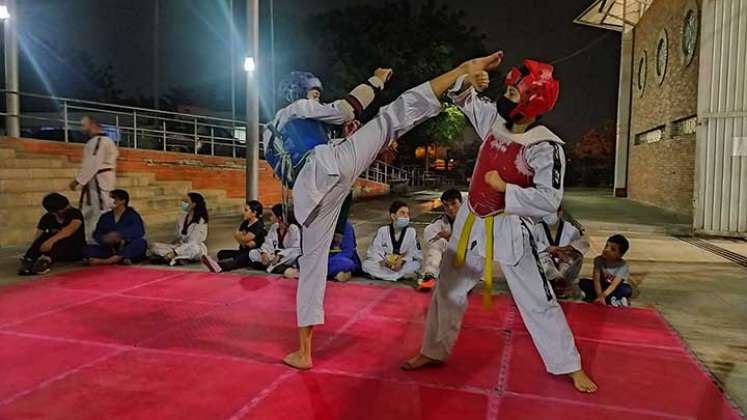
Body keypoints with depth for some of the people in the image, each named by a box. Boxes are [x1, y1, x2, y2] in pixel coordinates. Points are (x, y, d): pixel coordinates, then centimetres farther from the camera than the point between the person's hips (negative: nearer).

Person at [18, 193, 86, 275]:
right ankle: (28, 261, -38)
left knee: (63, 238, -34)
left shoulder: (75, 214, -12)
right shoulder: (47, 218, 0)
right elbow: (38, 238, -8)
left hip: (75, 251, -4)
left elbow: (71, 229, -32)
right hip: (54, 251, 4)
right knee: (46, 236, -23)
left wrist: (52, 240, -47)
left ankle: (46, 261, -57)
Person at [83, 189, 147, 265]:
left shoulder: (132, 215, 1)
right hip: (110, 250, 4)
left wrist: (120, 237, -30)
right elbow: (96, 234, 4)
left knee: (141, 243, -33)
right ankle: (120, 260, -35)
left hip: (129, 251, -4)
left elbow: (139, 232, -18)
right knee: (86, 250, -16)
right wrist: (105, 239, -18)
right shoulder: (105, 217, 14)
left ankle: (107, 261, -39)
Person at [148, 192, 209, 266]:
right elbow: (179, 238, 9)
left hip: (197, 248, -6)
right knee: (153, 246, -12)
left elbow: (193, 242, -20)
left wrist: (175, 252, -28)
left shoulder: (200, 221, -14)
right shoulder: (181, 218, 6)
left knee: (194, 248, -42)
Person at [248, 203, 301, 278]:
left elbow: (296, 249, -22)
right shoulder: (274, 227, 5)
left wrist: (280, 255, -31)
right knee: (252, 253, -13)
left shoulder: (294, 228, -15)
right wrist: (264, 253, -19)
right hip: (274, 255, 7)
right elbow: (268, 243, 1)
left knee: (294, 255, -40)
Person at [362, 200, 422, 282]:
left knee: (415, 265, -30)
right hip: (384, 266, 1)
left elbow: (416, 254, -4)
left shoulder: (411, 232, 4)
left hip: (403, 266, -1)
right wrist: (382, 261, -22)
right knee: (366, 265, -26)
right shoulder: (382, 231, 6)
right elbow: (373, 250, -1)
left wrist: (402, 261, -22)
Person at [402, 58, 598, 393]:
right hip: (471, 221, 6)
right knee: (448, 288, 14)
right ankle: (433, 352, 32)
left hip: (509, 230, -6)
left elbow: (549, 200, -23)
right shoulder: (495, 119, -3)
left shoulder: (545, 147, -21)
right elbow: (463, 100, 12)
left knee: (538, 301, 6)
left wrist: (503, 187, -21)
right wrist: (468, 82, -10)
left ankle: (569, 365, 26)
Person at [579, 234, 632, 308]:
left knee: (627, 289, -33)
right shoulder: (599, 260, -15)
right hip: (602, 287, 2)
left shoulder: (623, 265, -22)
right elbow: (596, 280, -22)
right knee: (583, 282, -20)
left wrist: (603, 296, -46)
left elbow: (614, 284, -31)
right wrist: (600, 295, -37)